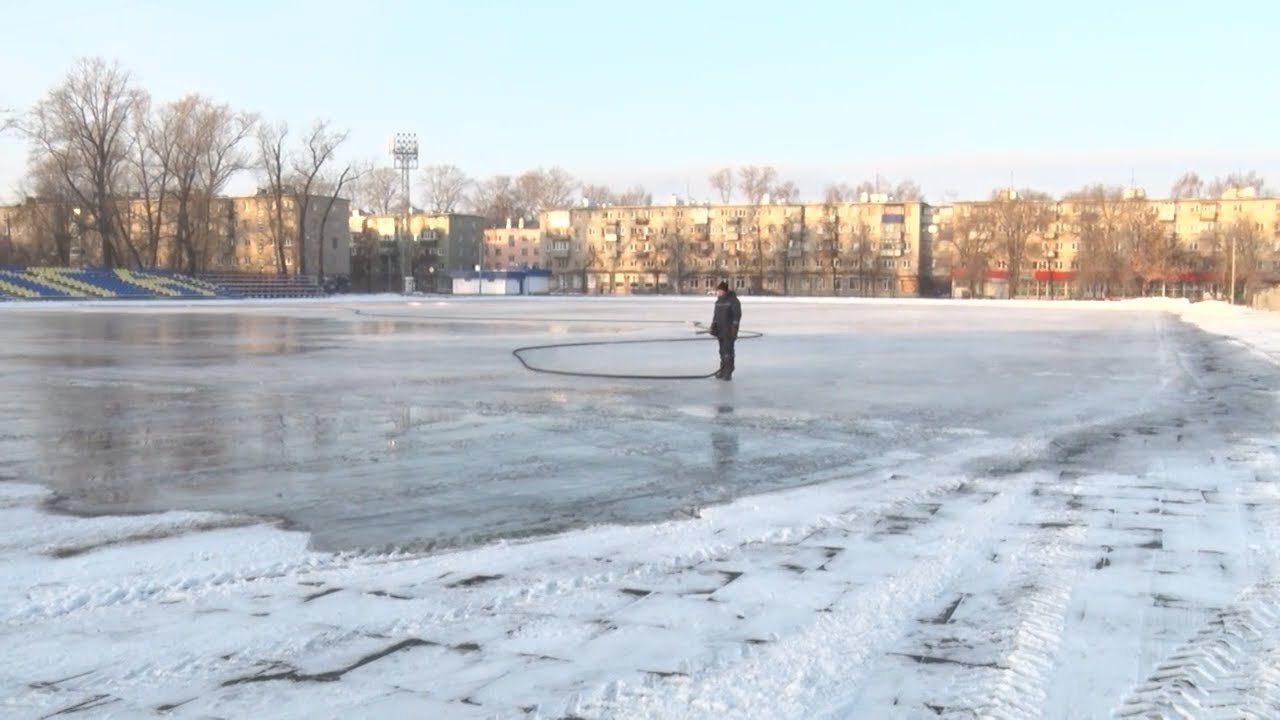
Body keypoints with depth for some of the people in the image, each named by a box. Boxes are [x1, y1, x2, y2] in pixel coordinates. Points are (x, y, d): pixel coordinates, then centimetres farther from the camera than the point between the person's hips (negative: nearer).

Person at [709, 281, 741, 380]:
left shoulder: (733, 301, -10)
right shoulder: (718, 301, 14)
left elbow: (737, 315, -12)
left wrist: (734, 328, -17)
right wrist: (713, 327, 16)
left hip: (729, 331, -8)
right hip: (720, 330, 8)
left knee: (728, 351, -12)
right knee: (722, 351, 12)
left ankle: (728, 373, -12)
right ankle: (723, 370, 19)